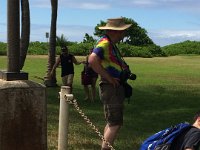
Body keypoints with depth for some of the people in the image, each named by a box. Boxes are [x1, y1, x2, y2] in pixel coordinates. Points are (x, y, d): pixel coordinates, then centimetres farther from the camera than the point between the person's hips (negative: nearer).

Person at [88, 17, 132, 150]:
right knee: (115, 124, -9)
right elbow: (92, 60, -31)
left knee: (111, 123, 16)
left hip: (116, 88, 10)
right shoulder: (104, 43, -16)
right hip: (111, 88, -10)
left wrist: (124, 67, 9)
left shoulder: (112, 44, 16)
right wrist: (109, 78, -25)